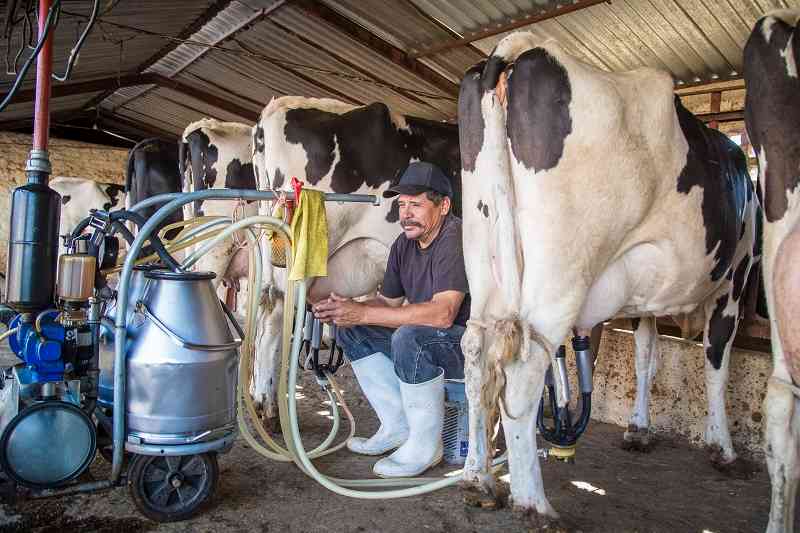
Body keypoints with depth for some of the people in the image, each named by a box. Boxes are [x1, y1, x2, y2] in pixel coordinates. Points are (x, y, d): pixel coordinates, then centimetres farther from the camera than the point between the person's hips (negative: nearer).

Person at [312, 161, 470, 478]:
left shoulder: (456, 238, -22)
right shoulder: (404, 244, 5)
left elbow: (442, 314, -33)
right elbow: (388, 301, 11)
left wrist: (363, 313, -32)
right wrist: (348, 310, -11)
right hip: (427, 341, 9)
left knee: (409, 337, -36)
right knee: (351, 329, 3)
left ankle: (425, 446, -14)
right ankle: (397, 427, 8)